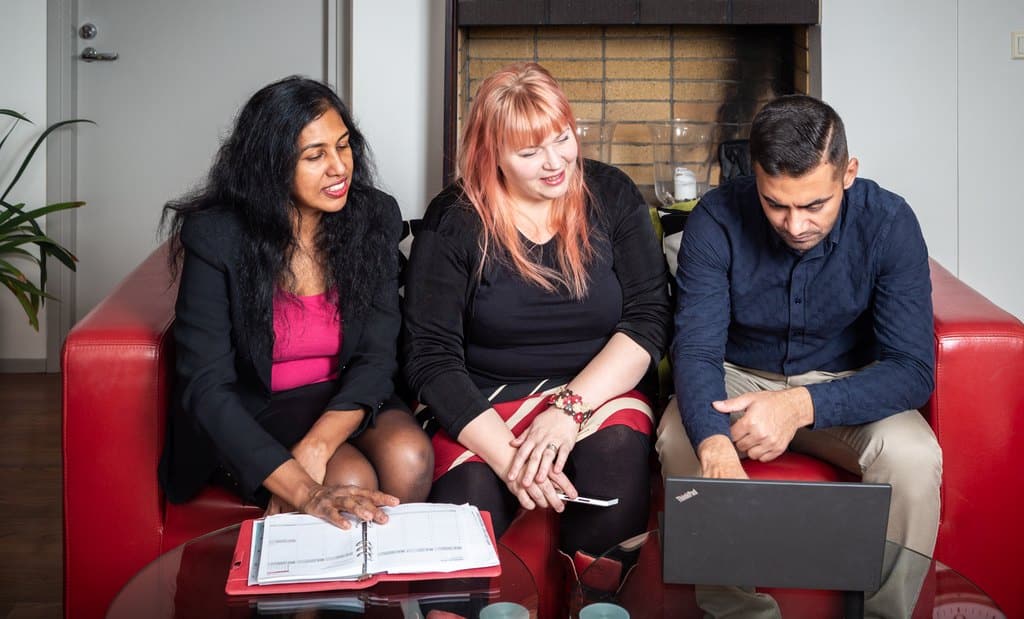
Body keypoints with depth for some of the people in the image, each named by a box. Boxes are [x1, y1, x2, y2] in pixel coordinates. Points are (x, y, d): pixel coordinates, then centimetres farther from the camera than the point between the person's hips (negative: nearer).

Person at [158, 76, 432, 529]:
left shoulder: (374, 217, -7)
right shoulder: (216, 237, -17)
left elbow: (376, 356, -9)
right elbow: (205, 386, -23)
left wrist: (314, 448, -28)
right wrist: (303, 490, -36)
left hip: (344, 404, 3)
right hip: (251, 415, -3)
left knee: (408, 456, -28)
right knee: (350, 480, -30)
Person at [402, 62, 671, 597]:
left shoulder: (611, 196, 3)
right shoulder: (453, 221, -3)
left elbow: (649, 316, -3)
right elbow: (432, 358, -8)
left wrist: (572, 406, -19)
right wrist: (506, 455, -22)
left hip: (597, 391, 1)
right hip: (482, 410, -1)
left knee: (616, 455, -33)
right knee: (467, 503, -32)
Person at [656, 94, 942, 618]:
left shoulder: (889, 223, -19)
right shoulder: (717, 219, -19)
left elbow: (914, 369, -22)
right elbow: (696, 349, -24)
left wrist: (803, 406, -40)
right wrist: (715, 447, -46)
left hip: (845, 386, 0)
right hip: (739, 378, 0)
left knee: (913, 458, -30)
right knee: (679, 441, -31)